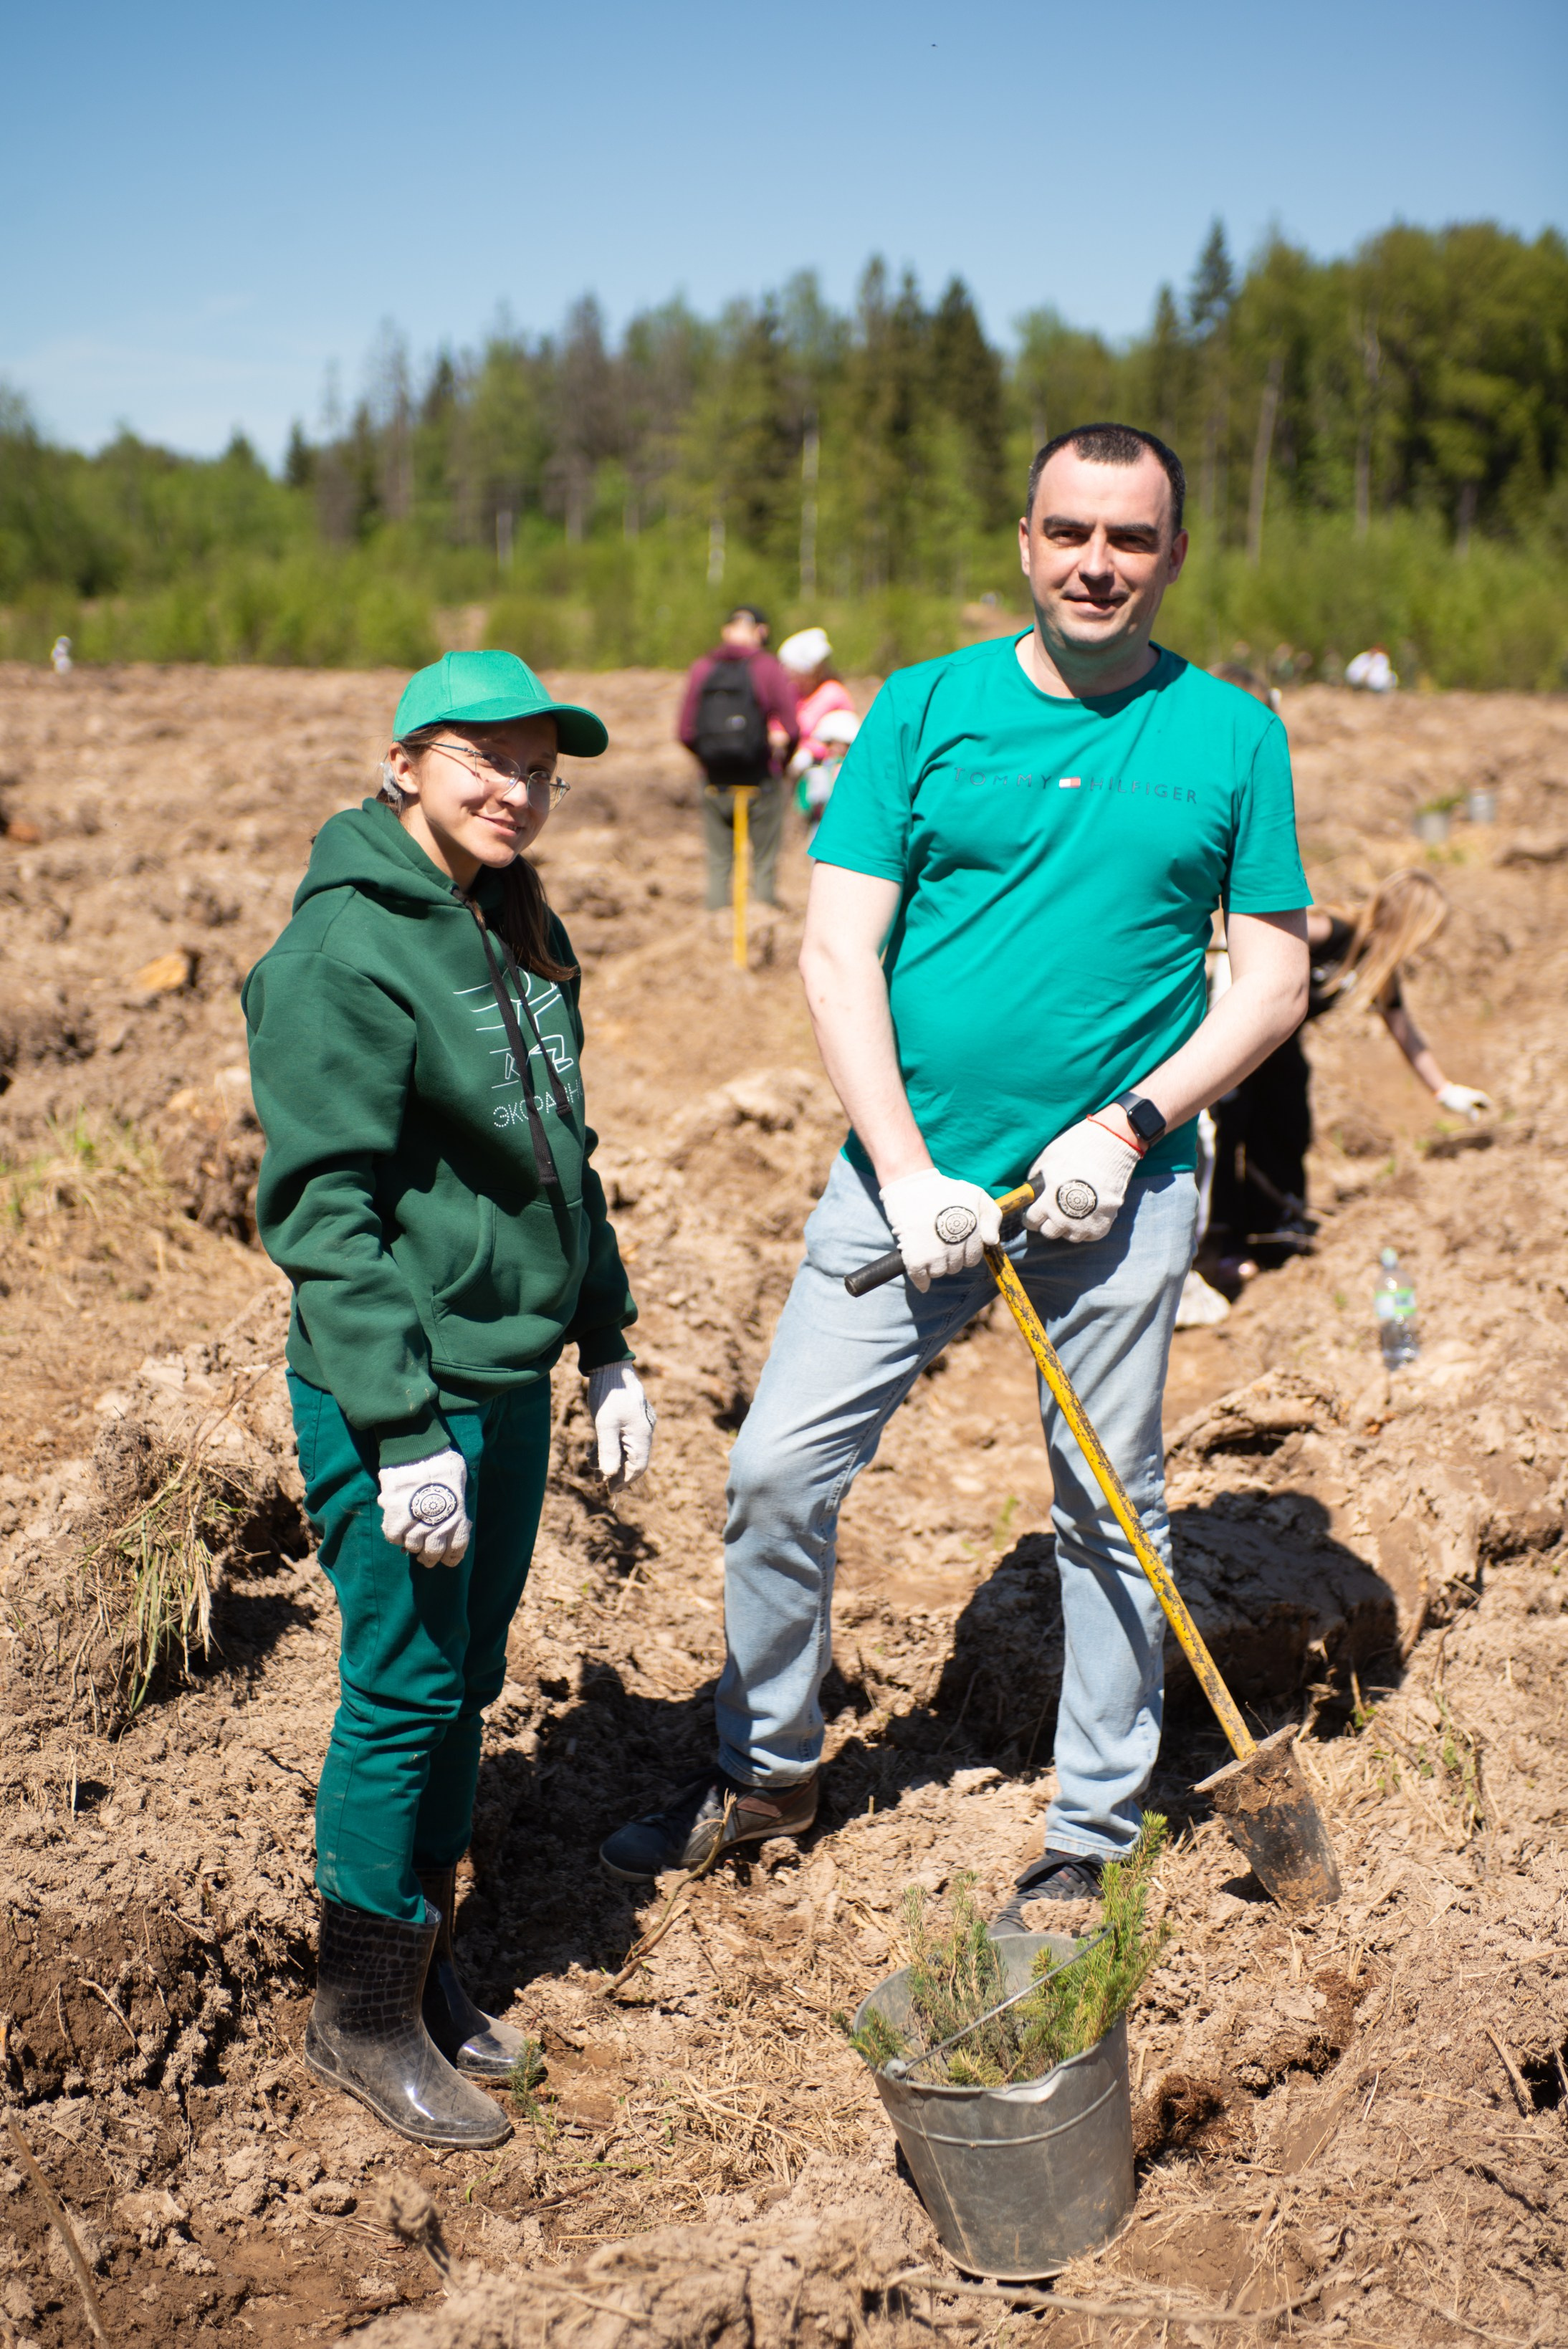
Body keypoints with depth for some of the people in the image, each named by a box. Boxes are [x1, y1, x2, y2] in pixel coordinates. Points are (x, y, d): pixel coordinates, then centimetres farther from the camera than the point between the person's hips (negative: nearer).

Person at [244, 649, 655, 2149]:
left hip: (512, 1378, 8)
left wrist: (608, 1349, 16)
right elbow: (322, 1211, -19)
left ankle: (427, 1971, 32)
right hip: (395, 1393, -8)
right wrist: (404, 1433, -22)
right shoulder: (345, 950, -17)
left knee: (466, 1683, 16)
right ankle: (362, 2017, 20)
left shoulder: (525, 932, 9)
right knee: (408, 1691, 2)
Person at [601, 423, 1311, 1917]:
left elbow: (1272, 977, 2)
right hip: (913, 1170, 1)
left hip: (1119, 1190, 0)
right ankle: (766, 1770, 24)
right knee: (780, 1471, 1)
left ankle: (1092, 1833, 26)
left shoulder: (1229, 736, 2)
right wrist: (906, 1173, -13)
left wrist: (1126, 1125, -12)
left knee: (1111, 1512, 9)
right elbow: (836, 954, -4)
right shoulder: (925, 709, 1)